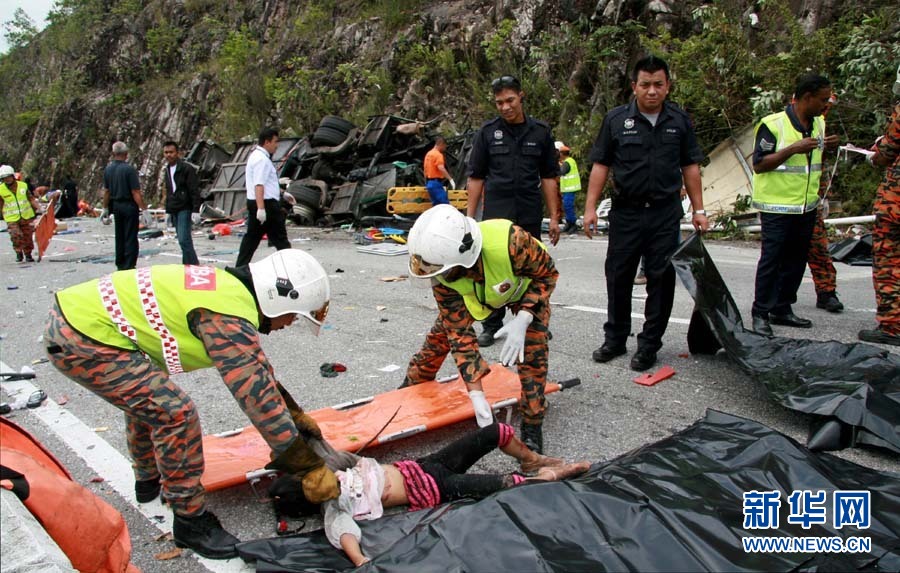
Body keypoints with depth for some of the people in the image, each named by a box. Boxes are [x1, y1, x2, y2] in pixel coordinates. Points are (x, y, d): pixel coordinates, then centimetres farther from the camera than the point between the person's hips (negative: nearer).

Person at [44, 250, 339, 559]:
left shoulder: (229, 288, 7)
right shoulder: (228, 318, -22)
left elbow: (259, 373, 19)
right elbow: (259, 397, -22)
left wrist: (298, 418, 23)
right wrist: (310, 467, -13)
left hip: (75, 310, 11)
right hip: (84, 339, -11)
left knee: (145, 396, 29)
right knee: (175, 413, -13)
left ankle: (149, 481, 49)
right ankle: (191, 521, 4)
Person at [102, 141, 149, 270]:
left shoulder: (108, 169, 4)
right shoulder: (129, 169, -16)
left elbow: (106, 191, 9)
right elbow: (136, 193, -18)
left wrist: (105, 208, 18)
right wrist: (144, 209, -15)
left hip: (115, 205, 6)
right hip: (129, 206, -6)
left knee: (119, 236, 16)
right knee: (130, 238, -1)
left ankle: (120, 265, 23)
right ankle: (129, 266, -1)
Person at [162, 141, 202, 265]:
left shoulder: (187, 168, -7)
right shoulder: (167, 170, 17)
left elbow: (194, 191, -12)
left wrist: (195, 210, -18)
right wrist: (168, 211, 22)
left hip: (185, 209, -8)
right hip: (174, 211, 8)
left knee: (184, 240, -16)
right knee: (184, 241, 9)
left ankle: (192, 265, -11)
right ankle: (193, 264, 14)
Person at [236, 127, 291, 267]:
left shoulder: (255, 155, 19)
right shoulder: (262, 159, -15)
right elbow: (259, 185, -24)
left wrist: (282, 193, 30)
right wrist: (261, 208, -30)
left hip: (253, 203, 10)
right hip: (266, 203, -10)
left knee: (252, 237, 12)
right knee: (279, 239, -3)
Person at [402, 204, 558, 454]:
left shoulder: (511, 243, -48)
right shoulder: (442, 277, -34)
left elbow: (547, 274, -26)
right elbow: (460, 333, -29)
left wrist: (522, 320, -38)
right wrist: (477, 395, -34)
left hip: (526, 287, -2)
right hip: (474, 293, 3)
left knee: (531, 348, -19)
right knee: (441, 334, 1)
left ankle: (532, 426, -3)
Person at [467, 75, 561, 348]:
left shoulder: (540, 132, 6)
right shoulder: (488, 132, 3)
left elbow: (548, 177, 8)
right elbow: (476, 177, 5)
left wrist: (554, 218, 3)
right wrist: (469, 217, -1)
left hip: (530, 215, 1)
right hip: (496, 213, -1)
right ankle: (492, 326, 12)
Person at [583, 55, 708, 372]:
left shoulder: (679, 120, 5)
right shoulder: (616, 119, 0)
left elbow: (690, 166, 10)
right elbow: (600, 165, 1)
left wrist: (698, 209, 6)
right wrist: (590, 207, -6)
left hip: (666, 213, 1)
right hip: (626, 212, -1)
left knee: (661, 279, 3)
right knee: (618, 277, 7)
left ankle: (649, 345, 15)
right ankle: (615, 339, 24)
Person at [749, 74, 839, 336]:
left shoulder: (819, 124, 11)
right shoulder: (773, 124, -12)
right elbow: (758, 165, -15)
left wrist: (827, 148, 4)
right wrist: (793, 149, -23)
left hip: (807, 206, 7)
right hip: (777, 206, -7)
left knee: (796, 260, 11)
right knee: (771, 260, -4)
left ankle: (782, 309, 21)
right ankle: (761, 313, 5)